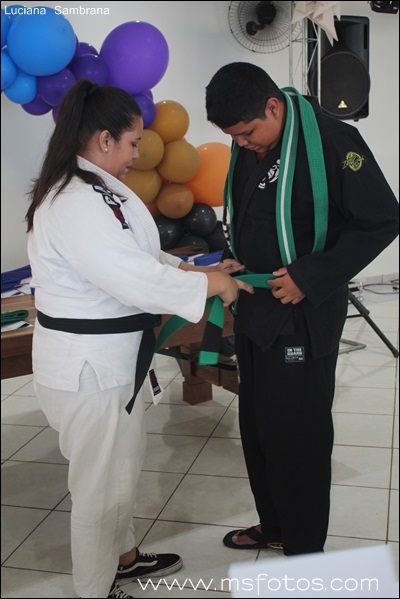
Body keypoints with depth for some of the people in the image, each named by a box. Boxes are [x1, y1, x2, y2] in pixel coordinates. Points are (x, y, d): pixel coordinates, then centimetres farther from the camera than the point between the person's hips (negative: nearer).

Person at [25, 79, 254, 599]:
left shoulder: (96, 189, 9)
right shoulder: (75, 204, -26)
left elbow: (137, 256, 15)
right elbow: (137, 279, -29)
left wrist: (196, 269, 6)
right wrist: (208, 284, -16)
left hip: (114, 359, 11)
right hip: (87, 366, -11)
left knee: (125, 460, 25)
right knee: (99, 482, 6)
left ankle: (123, 556, 47)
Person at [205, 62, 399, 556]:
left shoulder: (332, 141, -16)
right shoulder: (245, 149, 6)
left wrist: (310, 277, -18)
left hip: (303, 315, -7)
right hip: (254, 308, 7)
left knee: (296, 436, 2)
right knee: (256, 427, 16)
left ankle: (305, 554, 22)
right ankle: (274, 527, 36)